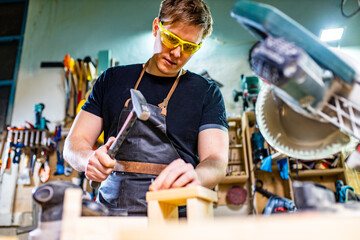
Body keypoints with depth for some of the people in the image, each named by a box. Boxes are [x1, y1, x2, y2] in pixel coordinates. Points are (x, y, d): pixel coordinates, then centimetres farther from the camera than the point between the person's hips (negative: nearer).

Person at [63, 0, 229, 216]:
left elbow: (217, 161, -5)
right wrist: (90, 159, -13)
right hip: (110, 211, 2)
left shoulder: (207, 92, 6)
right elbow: (75, 142, 10)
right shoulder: (112, 79, 13)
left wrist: (194, 177, -28)